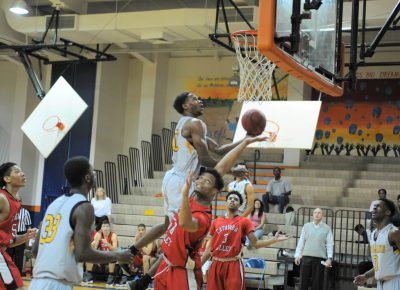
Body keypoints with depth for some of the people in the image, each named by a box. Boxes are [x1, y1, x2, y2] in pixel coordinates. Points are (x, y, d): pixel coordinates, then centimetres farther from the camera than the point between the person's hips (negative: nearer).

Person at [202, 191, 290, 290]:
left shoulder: (244, 221, 3)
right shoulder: (216, 222, 11)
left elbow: (256, 243, -1)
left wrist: (275, 239, -15)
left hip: (233, 265, -3)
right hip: (216, 264, 3)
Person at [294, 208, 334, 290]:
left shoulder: (327, 228, 6)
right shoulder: (306, 226, 11)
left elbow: (330, 244, 1)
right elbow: (301, 241, 11)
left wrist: (329, 258, -10)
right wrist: (297, 255, 3)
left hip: (320, 259, -1)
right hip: (306, 257, 1)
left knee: (317, 283, 3)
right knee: (303, 281, 1)